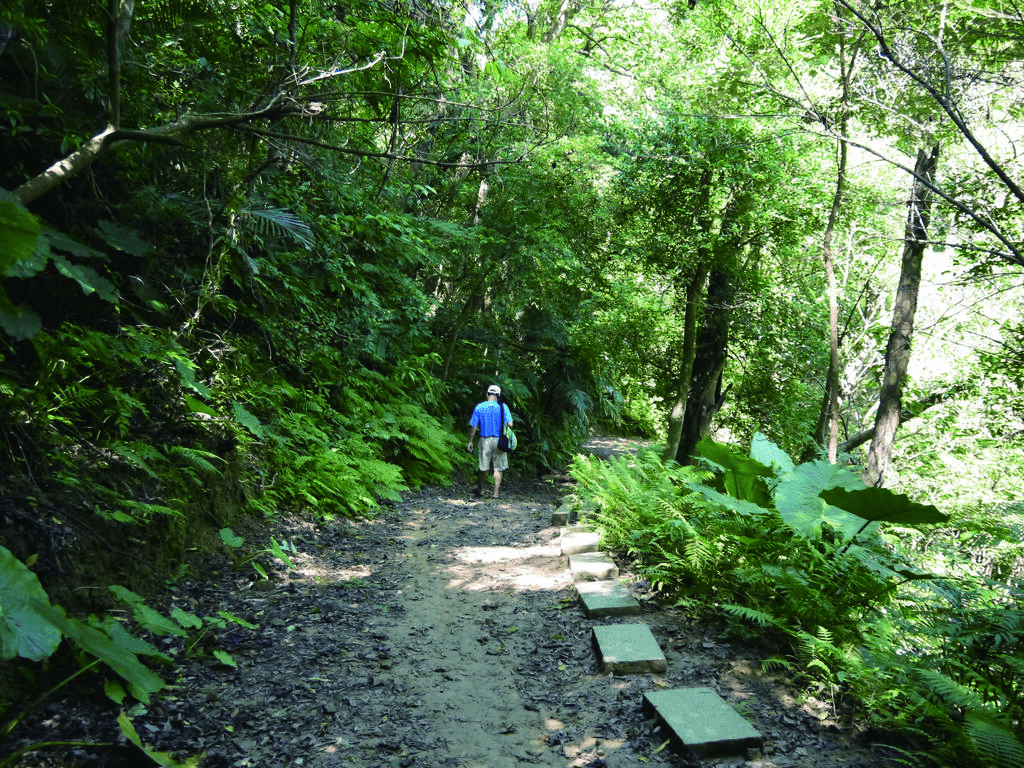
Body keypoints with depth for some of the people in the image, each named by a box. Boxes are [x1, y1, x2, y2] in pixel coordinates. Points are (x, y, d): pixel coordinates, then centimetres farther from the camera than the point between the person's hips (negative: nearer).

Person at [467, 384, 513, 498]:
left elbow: (473, 426, 2)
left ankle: (480, 490, 29)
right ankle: (496, 492, 7)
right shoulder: (503, 407, -4)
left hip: (485, 440, 1)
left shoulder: (479, 407, 0)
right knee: (498, 468, 7)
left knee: (482, 467, 13)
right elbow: (510, 424, -9)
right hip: (499, 441, -1)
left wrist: (470, 441, 10)